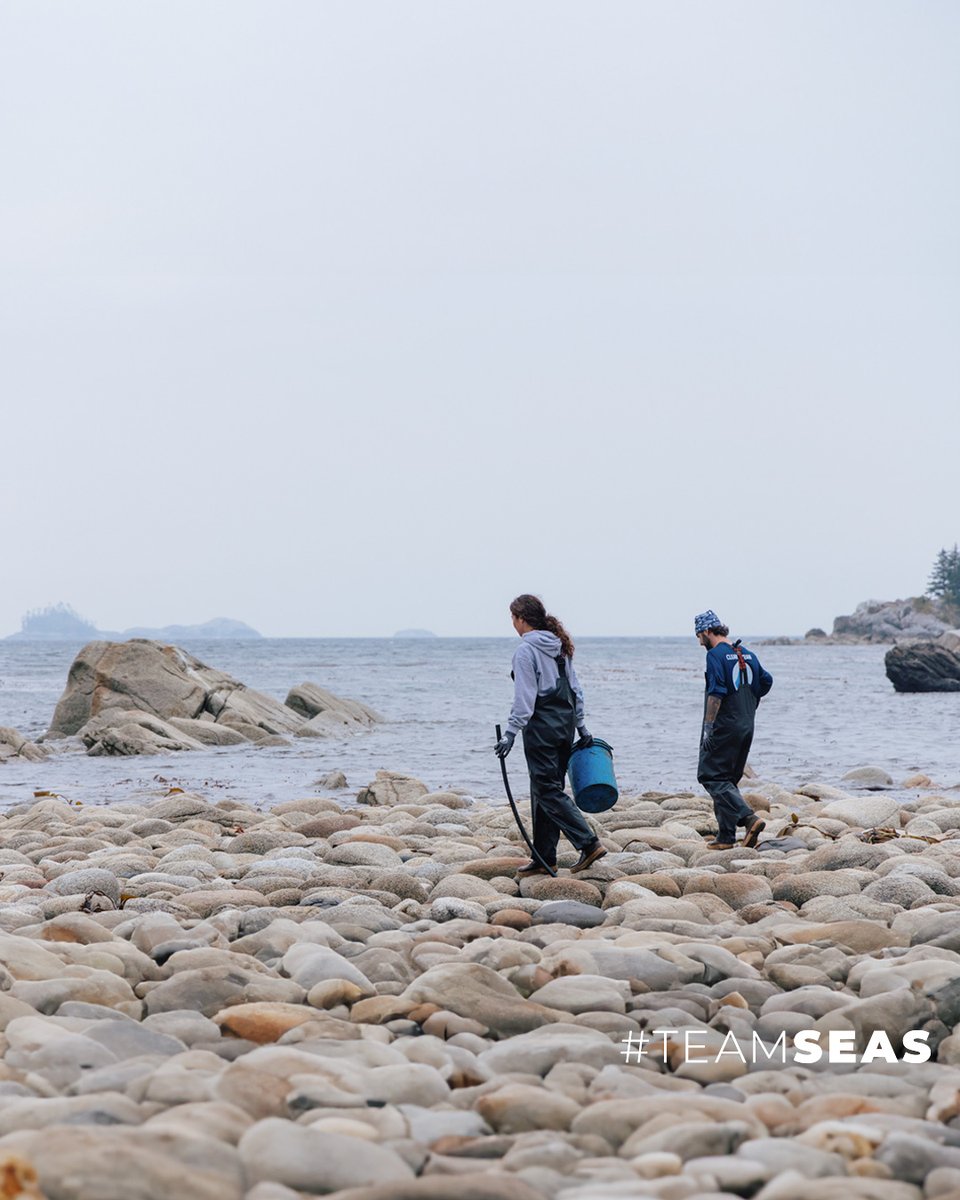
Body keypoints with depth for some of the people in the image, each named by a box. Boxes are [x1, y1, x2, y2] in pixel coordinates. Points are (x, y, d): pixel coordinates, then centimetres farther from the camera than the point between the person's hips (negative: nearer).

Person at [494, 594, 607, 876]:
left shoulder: (526, 650, -12)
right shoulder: (559, 646, 13)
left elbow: (524, 697, -17)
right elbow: (575, 688, 16)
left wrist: (511, 733, -17)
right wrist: (580, 726, 21)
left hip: (541, 726, -8)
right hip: (564, 723, 8)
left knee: (548, 790, -6)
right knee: (545, 790, 12)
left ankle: (588, 843, -17)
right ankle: (544, 858, 14)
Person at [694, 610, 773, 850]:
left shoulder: (715, 655, -11)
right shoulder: (747, 653, 13)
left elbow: (716, 693, -20)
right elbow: (766, 681, 20)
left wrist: (708, 727, -19)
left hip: (723, 726, -8)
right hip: (746, 727, 8)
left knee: (711, 776, -4)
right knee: (728, 779, 13)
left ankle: (749, 818, -19)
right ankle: (726, 836, 9)